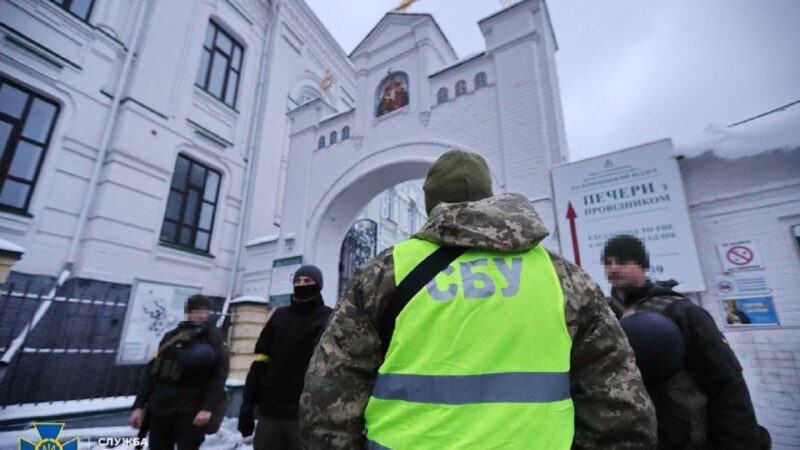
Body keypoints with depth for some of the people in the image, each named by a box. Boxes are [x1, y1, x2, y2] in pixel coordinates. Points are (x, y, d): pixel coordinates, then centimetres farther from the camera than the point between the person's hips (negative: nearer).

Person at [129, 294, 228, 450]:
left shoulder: (213, 336, 0)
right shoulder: (171, 336, 14)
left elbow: (219, 373, -8)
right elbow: (152, 371, 16)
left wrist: (208, 407, -16)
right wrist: (139, 405, 9)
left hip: (190, 410, -4)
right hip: (159, 407, 5)